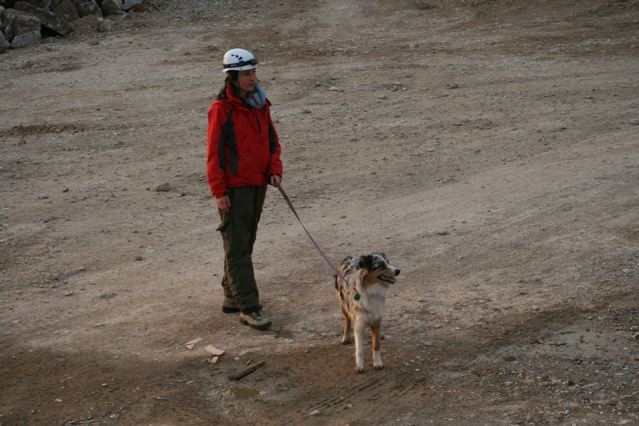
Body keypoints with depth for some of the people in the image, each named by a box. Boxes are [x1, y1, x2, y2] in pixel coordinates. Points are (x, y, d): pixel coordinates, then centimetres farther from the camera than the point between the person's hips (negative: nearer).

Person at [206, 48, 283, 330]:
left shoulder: (260, 104, 9)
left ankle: (232, 297, 26)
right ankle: (248, 308, -6)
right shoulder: (222, 108, -12)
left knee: (245, 242, 15)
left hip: (258, 184, 7)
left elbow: (271, 139, 16)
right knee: (237, 248, -5)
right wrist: (218, 191, -15)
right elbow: (214, 152, -12)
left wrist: (274, 170, 0)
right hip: (234, 188, -7)